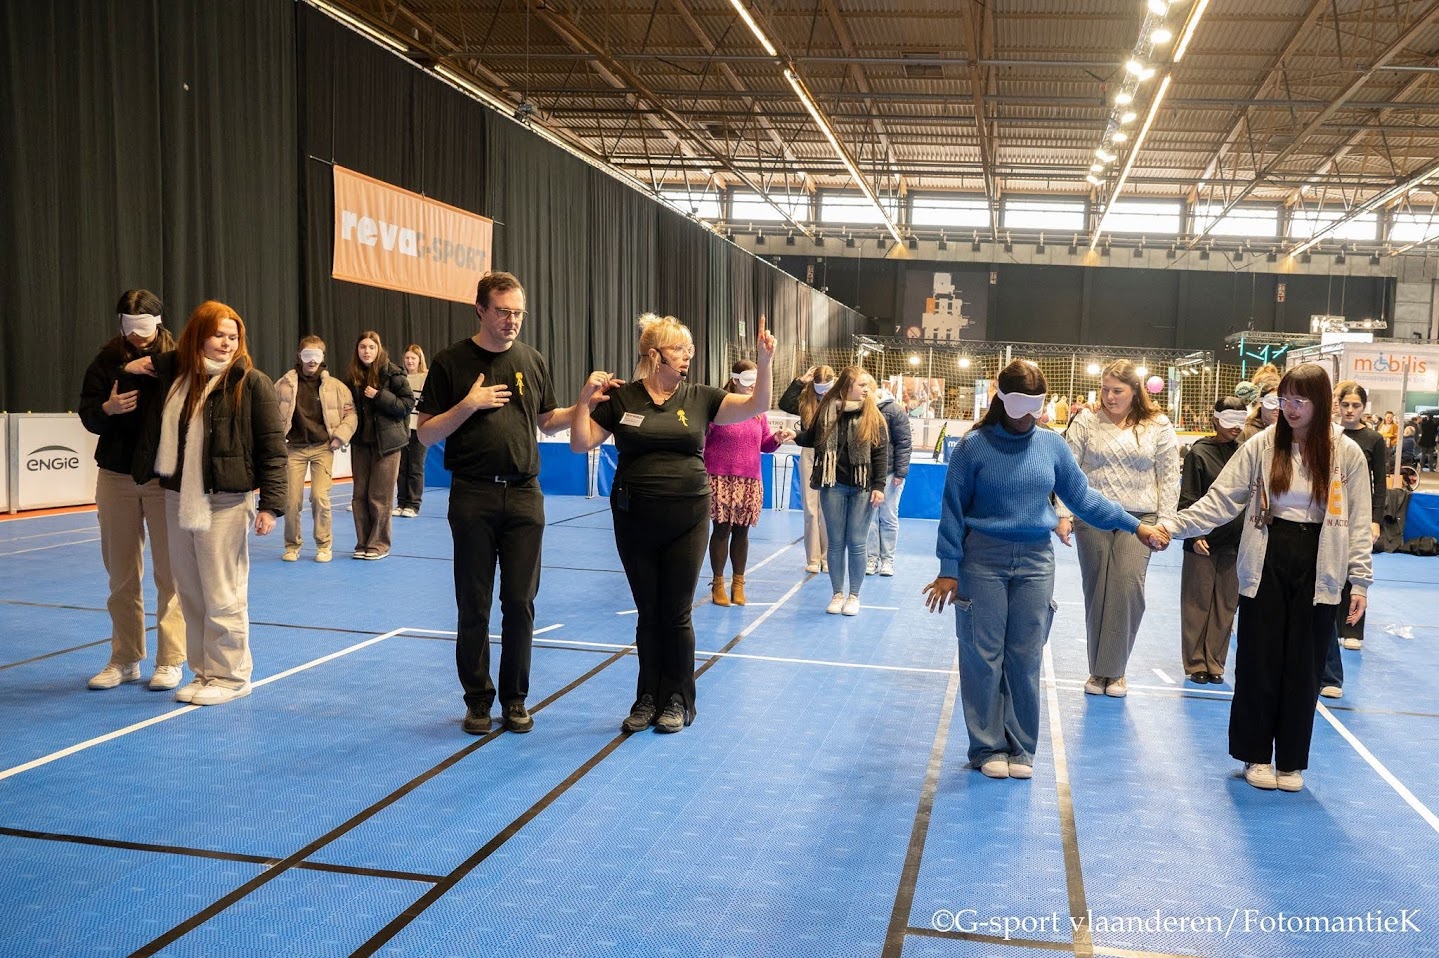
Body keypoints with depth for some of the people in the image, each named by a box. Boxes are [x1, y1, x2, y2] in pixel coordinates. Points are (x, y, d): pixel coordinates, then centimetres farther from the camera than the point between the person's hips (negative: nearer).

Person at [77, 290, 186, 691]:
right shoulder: (107, 360, 3)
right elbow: (87, 416, 4)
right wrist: (107, 408, -17)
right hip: (116, 477, 3)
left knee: (170, 572, 2)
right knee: (122, 574, 10)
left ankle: (171, 660, 11)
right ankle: (125, 659, 22)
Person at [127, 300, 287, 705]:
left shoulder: (251, 383, -7)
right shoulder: (174, 372, 9)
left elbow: (272, 448, -9)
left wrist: (270, 504, -13)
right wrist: (131, 367, 12)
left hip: (224, 503, -6)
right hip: (178, 500, 6)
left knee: (223, 595, -1)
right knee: (190, 594, 12)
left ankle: (230, 676, 11)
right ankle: (204, 672, 24)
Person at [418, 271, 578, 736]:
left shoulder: (533, 361, 8)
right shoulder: (451, 362, -1)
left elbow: (547, 422, 18)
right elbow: (426, 434, -1)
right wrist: (469, 404, -14)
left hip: (524, 494, 2)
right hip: (473, 496, -2)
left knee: (520, 603, 5)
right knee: (474, 606, 5)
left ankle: (515, 698, 18)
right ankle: (478, 699, 18)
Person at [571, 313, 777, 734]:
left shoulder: (699, 398, 1)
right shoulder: (620, 398, -1)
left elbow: (756, 406, -4)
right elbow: (581, 443, -1)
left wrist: (763, 362, -17)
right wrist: (584, 399, -16)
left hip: (687, 518, 0)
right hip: (635, 520, 0)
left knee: (676, 614, 6)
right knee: (648, 614, 11)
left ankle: (678, 700, 21)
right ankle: (648, 698, 24)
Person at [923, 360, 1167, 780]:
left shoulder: (1051, 444, 3)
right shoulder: (974, 445, -5)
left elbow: (1082, 496, 11)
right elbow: (953, 508, -3)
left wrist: (1134, 525, 8)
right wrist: (949, 570, -6)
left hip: (1035, 561, 3)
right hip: (983, 558, -2)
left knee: (1026, 657, 6)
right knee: (983, 656, 2)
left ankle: (1020, 748, 19)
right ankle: (988, 747, 15)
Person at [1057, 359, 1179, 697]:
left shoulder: (1158, 426, 2)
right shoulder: (1087, 422, 2)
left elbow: (1169, 477, 3)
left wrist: (1165, 523, -1)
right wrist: (1064, 515, -8)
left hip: (1138, 518, -1)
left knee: (1127, 587, -12)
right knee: (1096, 590, 5)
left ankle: (1115, 668, 2)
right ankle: (1098, 669, 17)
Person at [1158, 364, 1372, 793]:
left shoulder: (1347, 454, -2)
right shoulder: (1261, 446, -3)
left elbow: (1358, 522, 1)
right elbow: (1221, 499, -7)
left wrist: (1360, 581, -1)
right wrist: (1174, 525, -19)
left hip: (1318, 570, 0)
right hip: (1267, 564, 0)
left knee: (1303, 667, 7)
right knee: (1258, 661, 5)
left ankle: (1292, 760, 21)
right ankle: (1256, 754, 20)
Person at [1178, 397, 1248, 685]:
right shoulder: (1199, 452, -5)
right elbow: (1188, 498, -5)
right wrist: (1194, 534, -12)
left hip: (1235, 540, 3)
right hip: (1204, 540, -3)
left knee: (1226, 604, 8)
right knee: (1198, 602, 5)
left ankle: (1214, 663, 18)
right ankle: (1195, 663, 14)